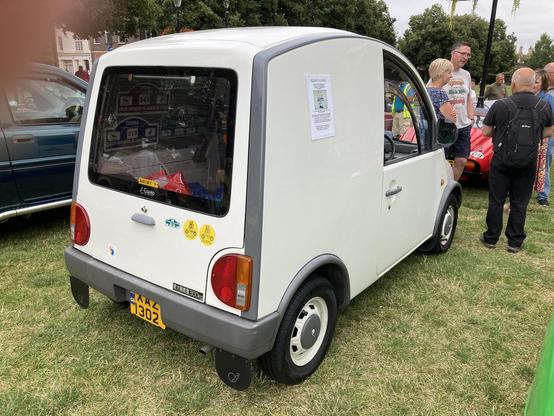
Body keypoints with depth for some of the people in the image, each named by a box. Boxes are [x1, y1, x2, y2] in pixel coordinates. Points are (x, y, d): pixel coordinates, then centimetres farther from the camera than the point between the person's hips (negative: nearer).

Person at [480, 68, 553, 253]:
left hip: (502, 161, -2)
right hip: (528, 163, 2)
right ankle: (515, 242, 18)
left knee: (496, 200, 10)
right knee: (519, 203, 11)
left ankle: (491, 238, 18)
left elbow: (486, 131, -6)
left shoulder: (500, 105, -12)